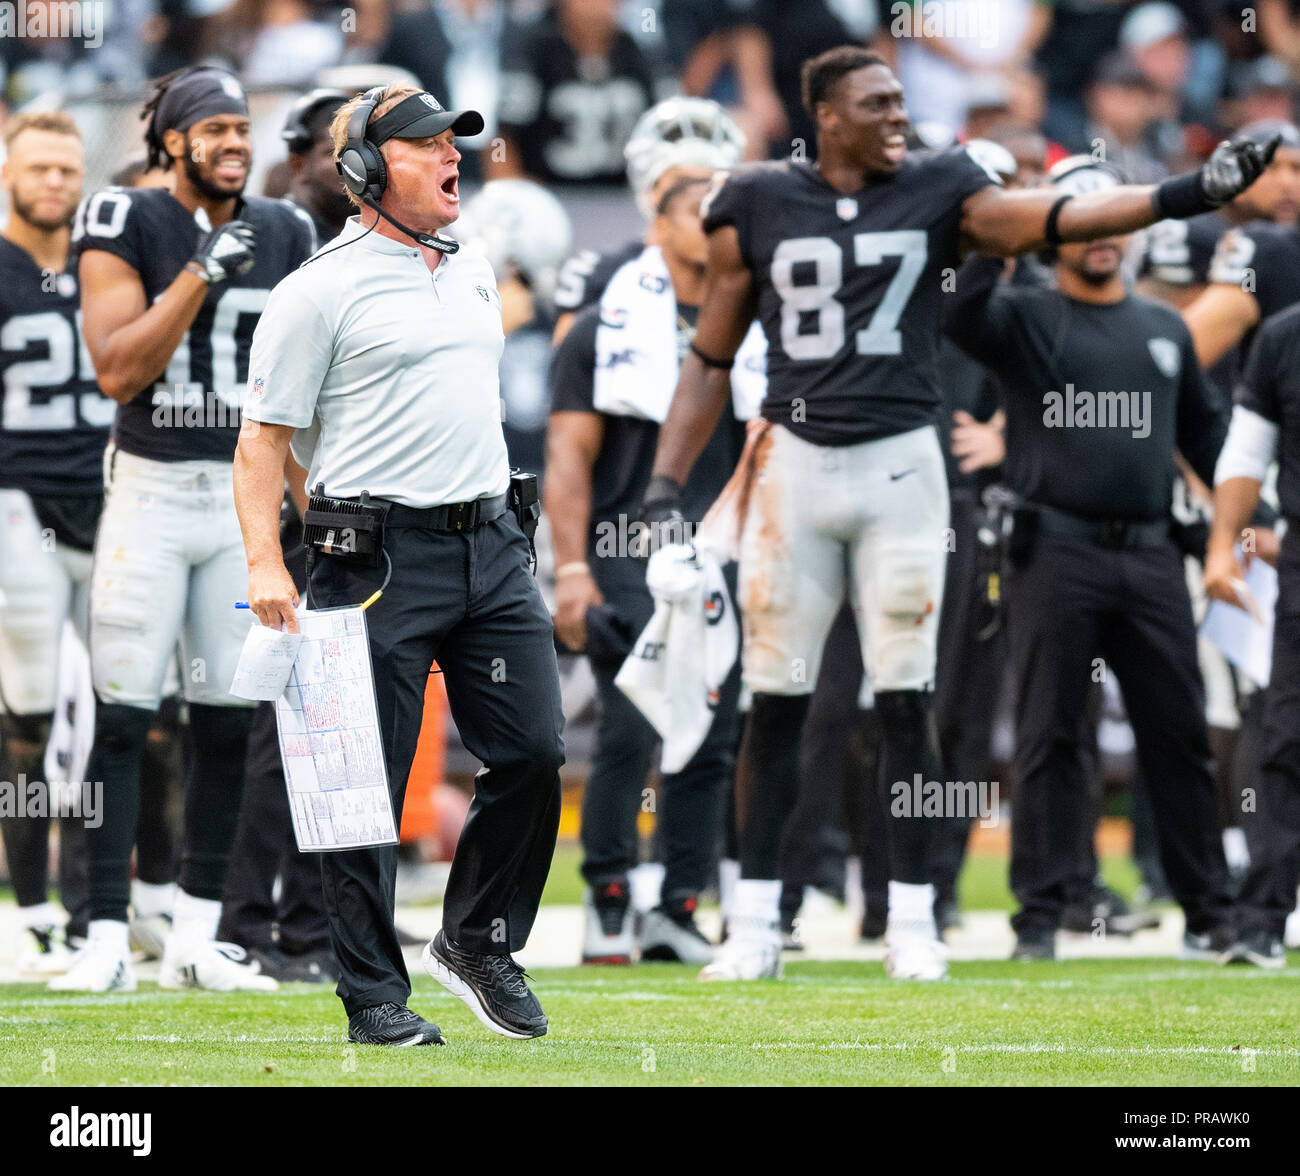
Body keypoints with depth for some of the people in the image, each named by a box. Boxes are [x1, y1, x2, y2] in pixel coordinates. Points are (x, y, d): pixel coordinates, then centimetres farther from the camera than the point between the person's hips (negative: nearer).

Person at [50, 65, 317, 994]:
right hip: (151, 490, -4)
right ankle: (108, 941, -5)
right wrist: (201, 275, -21)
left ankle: (196, 940, 12)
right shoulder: (128, 226, -7)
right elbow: (118, 370, -15)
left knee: (227, 724, 5)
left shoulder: (284, 235, 7)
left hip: (246, 494, 4)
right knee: (121, 718, -7)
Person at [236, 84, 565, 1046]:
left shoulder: (475, 275, 16)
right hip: (381, 556, -6)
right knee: (368, 783, -3)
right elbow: (264, 434, -6)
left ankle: (479, 945, 20)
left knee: (534, 752, 2)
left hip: (492, 543, 6)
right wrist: (264, 565, -15)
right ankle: (375, 997, 3)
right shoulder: (322, 290, -5)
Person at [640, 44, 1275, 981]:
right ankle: (757, 923, 9)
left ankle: (912, 921, 8)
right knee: (776, 702, 2)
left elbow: (1052, 219, -12)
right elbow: (711, 361, 9)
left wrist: (1192, 193, -25)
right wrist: (667, 482, 2)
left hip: (900, 463, 0)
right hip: (796, 462, 0)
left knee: (906, 703, 0)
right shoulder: (759, 208, 3)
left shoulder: (939, 194, 2)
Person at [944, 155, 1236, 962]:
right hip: (1057, 553, -3)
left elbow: (1206, 432, 23)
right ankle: (1041, 915, 2)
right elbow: (959, 313, -18)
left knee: (1179, 734, 4)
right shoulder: (1025, 319, 4)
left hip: (1150, 554, 3)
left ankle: (1210, 910, 11)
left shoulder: (1166, 329, 18)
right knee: (1048, 736, -2)